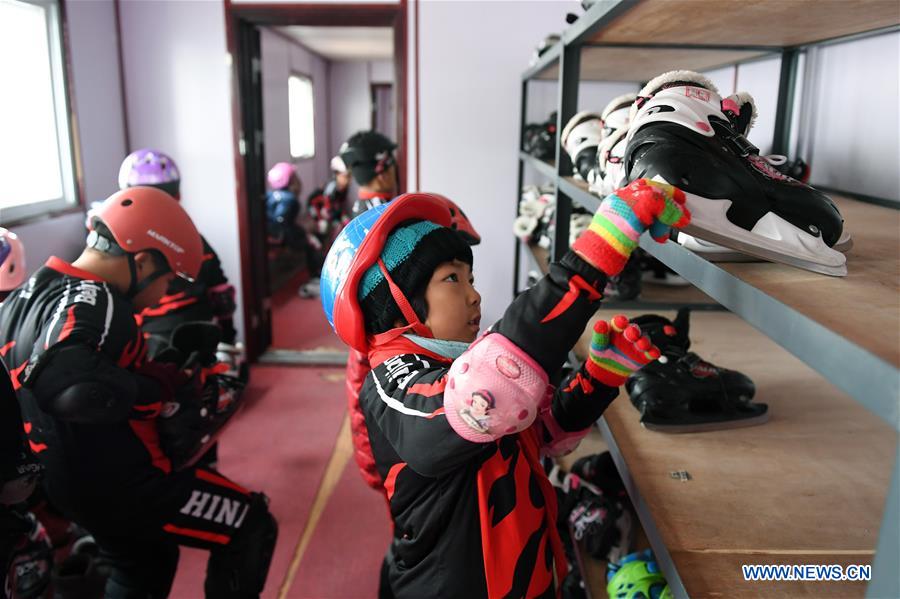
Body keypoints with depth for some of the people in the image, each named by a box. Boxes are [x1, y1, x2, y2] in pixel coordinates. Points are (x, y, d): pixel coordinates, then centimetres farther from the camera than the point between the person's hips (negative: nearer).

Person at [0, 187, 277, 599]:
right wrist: (159, 387, -29)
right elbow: (68, 384, -45)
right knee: (251, 527, 4)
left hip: (73, 482, 10)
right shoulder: (89, 301, -25)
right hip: (122, 487, -10)